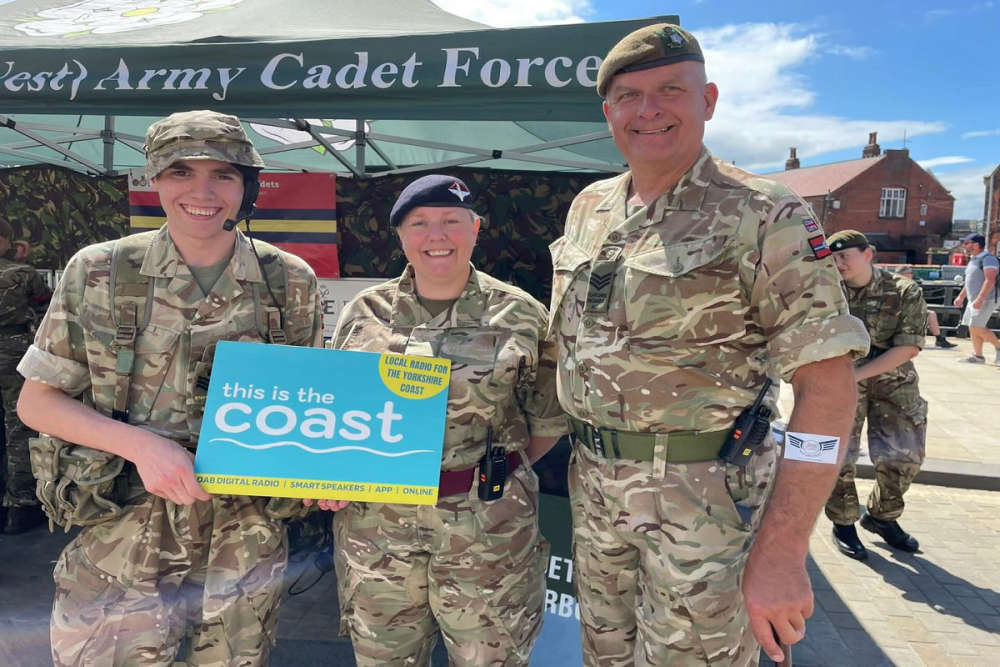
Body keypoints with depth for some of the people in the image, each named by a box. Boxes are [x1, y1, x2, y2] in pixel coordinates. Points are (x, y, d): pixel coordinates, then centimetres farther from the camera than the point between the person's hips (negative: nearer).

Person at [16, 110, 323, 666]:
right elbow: (37, 401, -1)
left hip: (246, 547, 1)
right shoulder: (98, 273, -5)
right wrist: (141, 443, -17)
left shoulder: (291, 282, -3)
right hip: (120, 546, -1)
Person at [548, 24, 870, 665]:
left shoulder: (763, 216, -12)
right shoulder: (588, 207, 8)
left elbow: (827, 386, -16)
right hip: (593, 478, 6)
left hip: (703, 491, -6)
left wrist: (780, 551, -22)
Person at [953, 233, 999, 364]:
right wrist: (961, 296, 25)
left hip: (985, 300, -10)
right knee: (973, 328, 8)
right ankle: (978, 356, 12)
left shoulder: (987, 258, -13)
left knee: (976, 327, -14)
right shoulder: (973, 260, 18)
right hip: (974, 300, 10)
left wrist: (980, 299, -29)